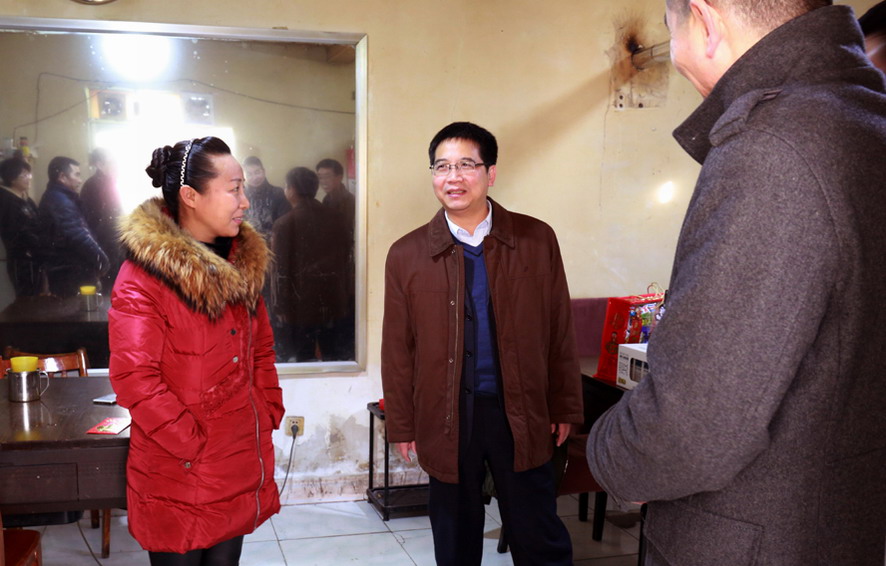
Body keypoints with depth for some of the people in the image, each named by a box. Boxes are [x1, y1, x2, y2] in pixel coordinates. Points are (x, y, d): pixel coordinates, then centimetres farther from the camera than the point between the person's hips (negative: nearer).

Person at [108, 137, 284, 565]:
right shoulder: (142, 277, -15)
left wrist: (269, 415, 8)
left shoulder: (242, 262, 9)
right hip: (178, 478, -6)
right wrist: (193, 447, -17)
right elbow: (134, 379, -21)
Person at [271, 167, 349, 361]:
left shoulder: (285, 223, -13)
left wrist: (282, 307, -4)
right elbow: (343, 257, 8)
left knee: (304, 355, 6)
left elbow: (282, 269, -12)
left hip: (302, 301, -4)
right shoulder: (334, 218, 1)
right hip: (331, 299, 5)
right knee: (331, 352, 15)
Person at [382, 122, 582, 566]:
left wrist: (564, 407, 3)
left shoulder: (536, 239, -2)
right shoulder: (407, 254, -1)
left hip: (521, 414, 0)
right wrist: (401, 425, 2)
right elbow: (398, 349, 1)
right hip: (446, 418, 1)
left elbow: (559, 330, 2)